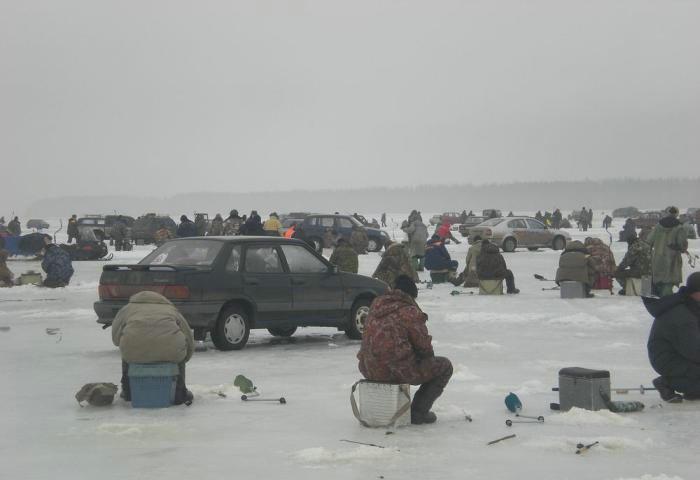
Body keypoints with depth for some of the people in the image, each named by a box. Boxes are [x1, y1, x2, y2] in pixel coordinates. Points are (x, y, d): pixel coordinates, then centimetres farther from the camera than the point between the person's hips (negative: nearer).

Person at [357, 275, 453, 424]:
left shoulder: (376, 305, 9)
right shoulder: (410, 313, -12)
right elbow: (423, 345, -7)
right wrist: (429, 355, 19)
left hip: (369, 370, 7)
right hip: (398, 371, -7)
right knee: (444, 366, 11)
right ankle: (418, 413, 10)